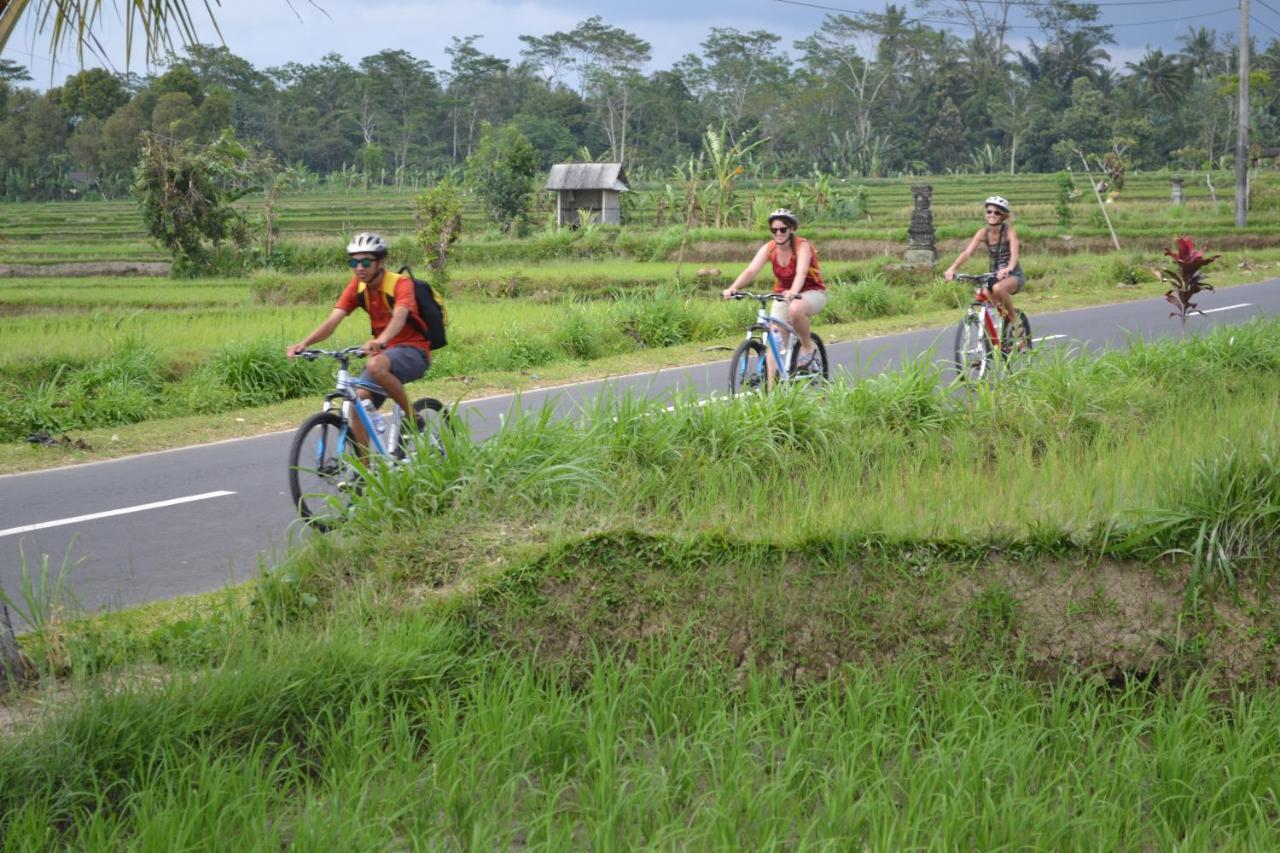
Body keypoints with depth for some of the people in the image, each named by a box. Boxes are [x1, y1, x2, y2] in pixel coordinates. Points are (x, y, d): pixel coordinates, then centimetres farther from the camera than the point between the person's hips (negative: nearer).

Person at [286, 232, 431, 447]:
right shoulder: (357, 287, -2)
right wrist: (304, 343, -31)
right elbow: (332, 321, -12)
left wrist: (380, 341, -58)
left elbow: (399, 317, -37)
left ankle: (412, 417, -18)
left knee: (375, 365, -35)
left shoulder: (400, 283, -18)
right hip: (383, 351, 6)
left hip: (413, 351, -6)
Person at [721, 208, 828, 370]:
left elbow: (801, 272, -38)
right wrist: (733, 288, -40)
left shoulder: (802, 246, -20)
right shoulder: (769, 248, -9)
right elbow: (751, 270, -21)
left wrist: (793, 292, -58)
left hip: (812, 293, -4)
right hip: (783, 294, 4)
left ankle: (807, 347, -13)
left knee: (795, 309, -38)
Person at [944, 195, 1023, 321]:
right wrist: (952, 268, -33)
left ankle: (1012, 318, -14)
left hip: (1014, 276, -5)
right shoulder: (983, 233, -5)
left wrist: (1008, 269, -53)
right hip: (994, 276, 5)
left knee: (998, 288, -35)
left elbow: (1014, 253, -31)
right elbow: (967, 252, -15)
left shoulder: (1009, 231, -15)